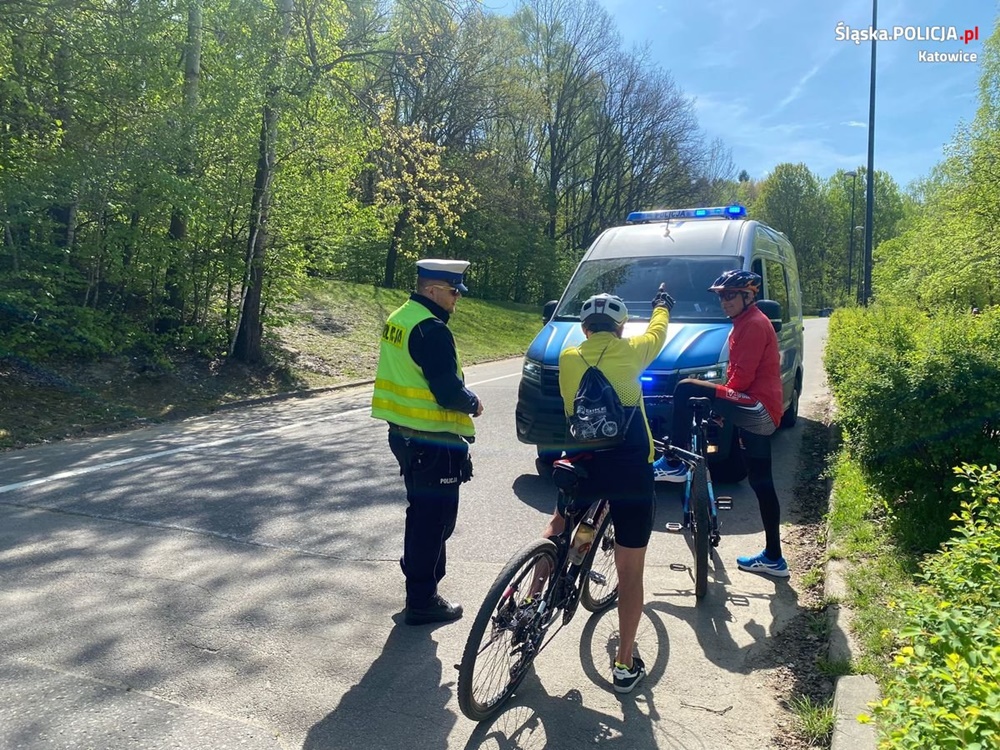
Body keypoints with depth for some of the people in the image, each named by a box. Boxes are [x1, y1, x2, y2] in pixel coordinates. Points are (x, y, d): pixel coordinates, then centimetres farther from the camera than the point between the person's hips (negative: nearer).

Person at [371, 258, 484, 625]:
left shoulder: (398, 319, 10)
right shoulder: (431, 329, -21)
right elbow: (448, 392, -24)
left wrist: (461, 397, 12)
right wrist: (473, 403, -4)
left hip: (403, 432, 10)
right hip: (434, 442, -10)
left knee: (421, 512, 23)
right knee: (434, 518, 3)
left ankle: (418, 577, 38)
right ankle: (422, 601, 14)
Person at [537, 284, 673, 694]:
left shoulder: (568, 358, 5)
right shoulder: (630, 352, 1)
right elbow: (657, 332, 22)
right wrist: (662, 305, 43)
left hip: (583, 466, 2)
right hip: (632, 472, -2)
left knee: (557, 528, 32)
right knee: (631, 573, 9)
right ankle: (625, 665, 17)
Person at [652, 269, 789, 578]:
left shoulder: (753, 324, -10)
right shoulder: (746, 323, 22)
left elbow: (742, 378, -18)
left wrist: (718, 402, -5)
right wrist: (722, 405, 19)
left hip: (756, 409, -11)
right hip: (761, 414, 11)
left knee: (686, 389, -17)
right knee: (761, 482, 13)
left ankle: (672, 464, -12)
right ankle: (773, 558, 21)